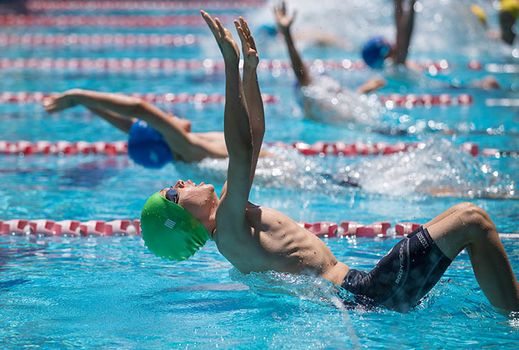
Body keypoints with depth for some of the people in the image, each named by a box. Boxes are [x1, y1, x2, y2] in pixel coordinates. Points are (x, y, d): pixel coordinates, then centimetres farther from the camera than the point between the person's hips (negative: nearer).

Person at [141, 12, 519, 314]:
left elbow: (255, 136, 20)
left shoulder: (228, 213, 16)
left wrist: (250, 69, 13)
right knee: (472, 220, -11)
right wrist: (231, 65, -29)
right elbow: (240, 154, -26)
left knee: (465, 218, 18)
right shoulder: (228, 232, -13)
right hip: (360, 298, -11)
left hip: (356, 284, 11)